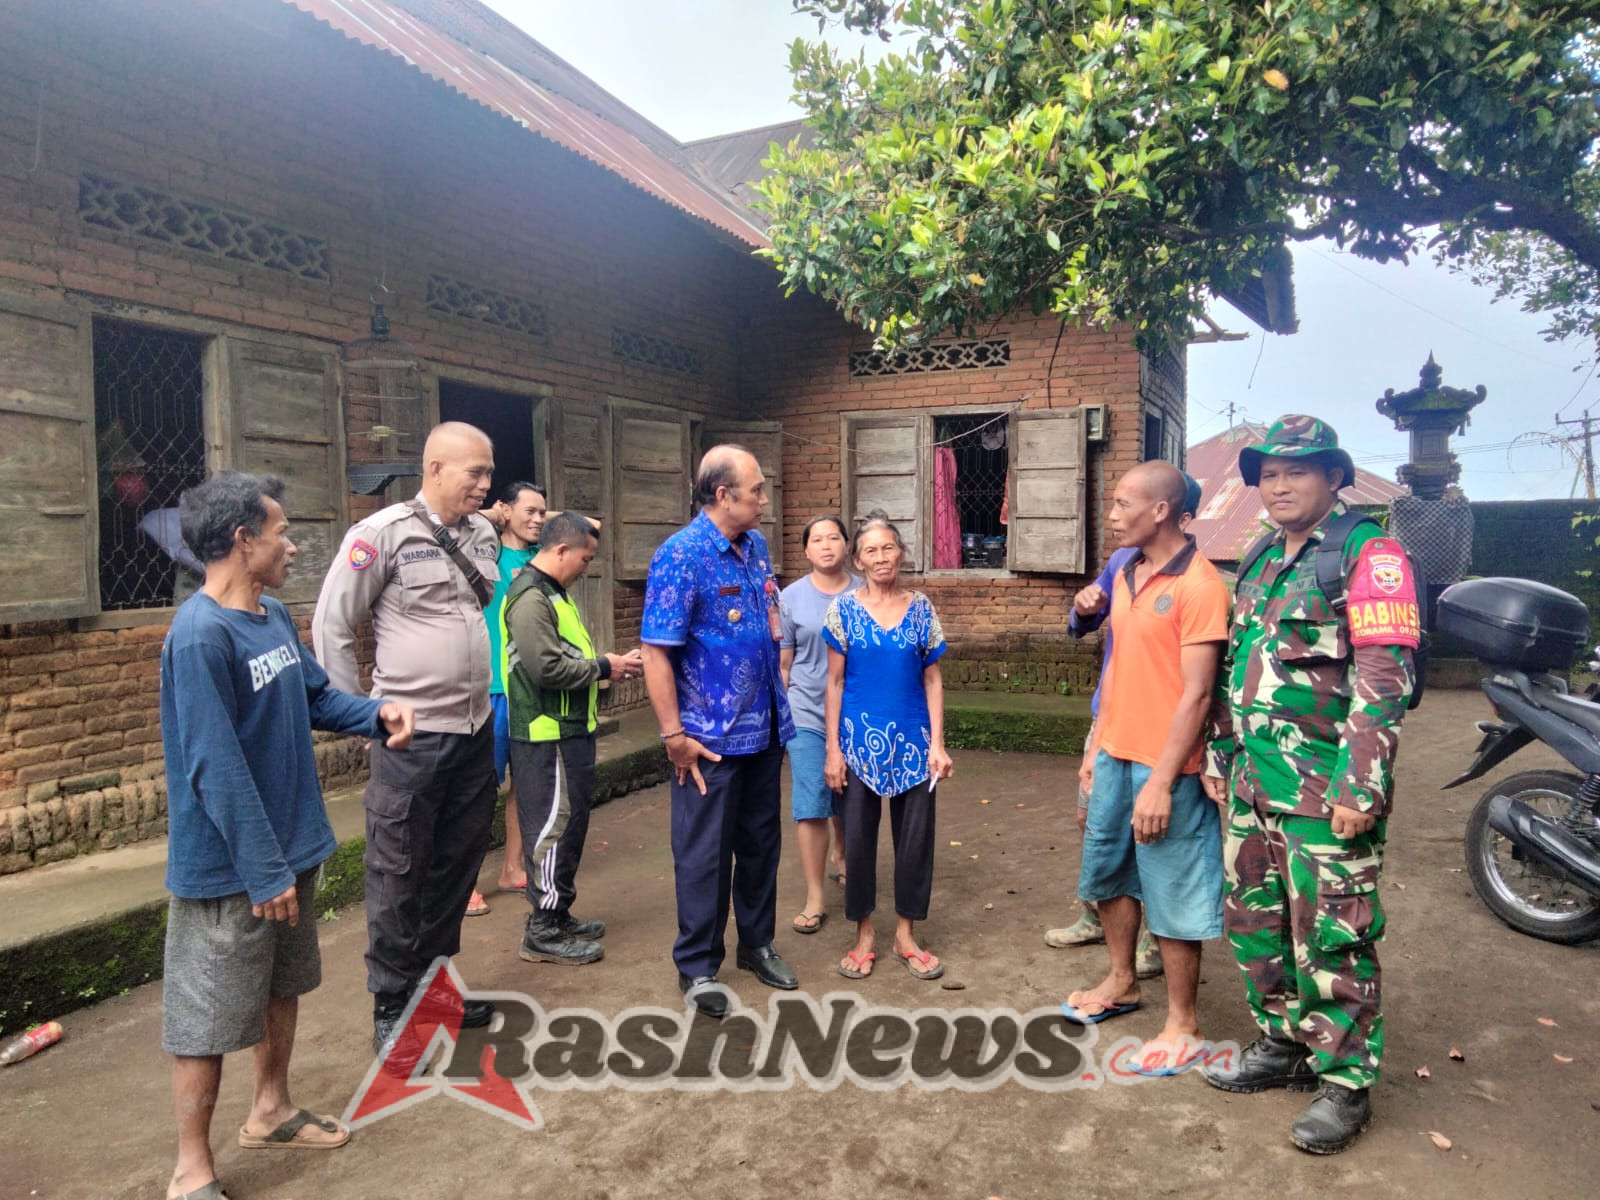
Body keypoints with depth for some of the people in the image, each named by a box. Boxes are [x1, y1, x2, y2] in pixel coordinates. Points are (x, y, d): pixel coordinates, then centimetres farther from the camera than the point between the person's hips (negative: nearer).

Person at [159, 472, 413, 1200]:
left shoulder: (275, 617, 4)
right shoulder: (200, 636, -25)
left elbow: (316, 696, 14)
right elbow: (217, 768, -25)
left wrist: (376, 713, -6)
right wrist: (264, 870, -22)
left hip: (289, 846, 9)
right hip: (229, 868, -9)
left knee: (283, 988, 23)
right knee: (209, 1017, 7)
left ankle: (271, 1110, 43)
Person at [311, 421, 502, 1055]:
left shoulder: (482, 535, 10)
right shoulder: (383, 532, -9)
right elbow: (331, 626, -6)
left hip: (476, 732, 6)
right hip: (410, 737, -6)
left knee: (457, 867, 15)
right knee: (398, 877, 5)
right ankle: (392, 1008, 21)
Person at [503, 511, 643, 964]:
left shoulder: (553, 593, 16)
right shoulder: (531, 597, -17)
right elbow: (547, 668, -25)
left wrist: (609, 665, 5)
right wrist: (603, 667, -14)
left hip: (570, 730, 10)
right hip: (548, 735, -10)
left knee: (570, 823, 16)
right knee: (554, 827, -3)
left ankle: (558, 914, 28)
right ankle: (543, 933, 7)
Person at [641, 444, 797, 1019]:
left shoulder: (757, 545, 7)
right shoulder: (681, 555, -16)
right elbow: (656, 652, -18)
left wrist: (771, 627, 5)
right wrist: (674, 736, -18)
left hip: (764, 728, 7)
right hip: (711, 738, -7)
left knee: (761, 841, 18)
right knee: (705, 852, 6)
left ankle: (757, 943, 36)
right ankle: (697, 966, 23)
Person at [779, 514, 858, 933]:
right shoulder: (791, 597, -2)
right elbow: (783, 664, 2)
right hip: (808, 717, -1)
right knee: (810, 808, -3)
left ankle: (841, 859, 45)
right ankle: (814, 899, 7)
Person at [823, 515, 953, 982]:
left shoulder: (921, 609, 1)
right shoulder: (844, 609, -2)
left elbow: (932, 679, 3)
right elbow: (835, 681, -1)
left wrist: (937, 744, -4)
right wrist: (833, 747, -5)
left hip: (912, 739, 1)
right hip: (860, 739, -1)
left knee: (915, 834, 7)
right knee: (858, 836, 6)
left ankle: (906, 934, 23)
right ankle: (863, 934, 23)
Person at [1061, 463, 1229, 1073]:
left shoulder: (1198, 584, -17)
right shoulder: (1126, 575, 9)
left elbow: (1196, 693, -19)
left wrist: (1160, 782, -21)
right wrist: (1097, 746, 15)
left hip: (1165, 769, -8)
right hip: (1115, 756, 8)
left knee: (1171, 896, 5)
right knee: (1107, 870, 21)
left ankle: (1182, 1024, 23)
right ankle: (1121, 982, 41)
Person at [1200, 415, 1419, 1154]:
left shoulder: (1367, 554, -9)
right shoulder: (1262, 562, 15)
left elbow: (1385, 679, -15)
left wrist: (1360, 787, -19)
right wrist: (1220, 757, 17)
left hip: (1325, 791, -8)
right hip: (1254, 784, 8)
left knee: (1331, 941, 1)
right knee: (1254, 923, 16)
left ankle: (1344, 1083, 18)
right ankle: (1281, 1045, 34)